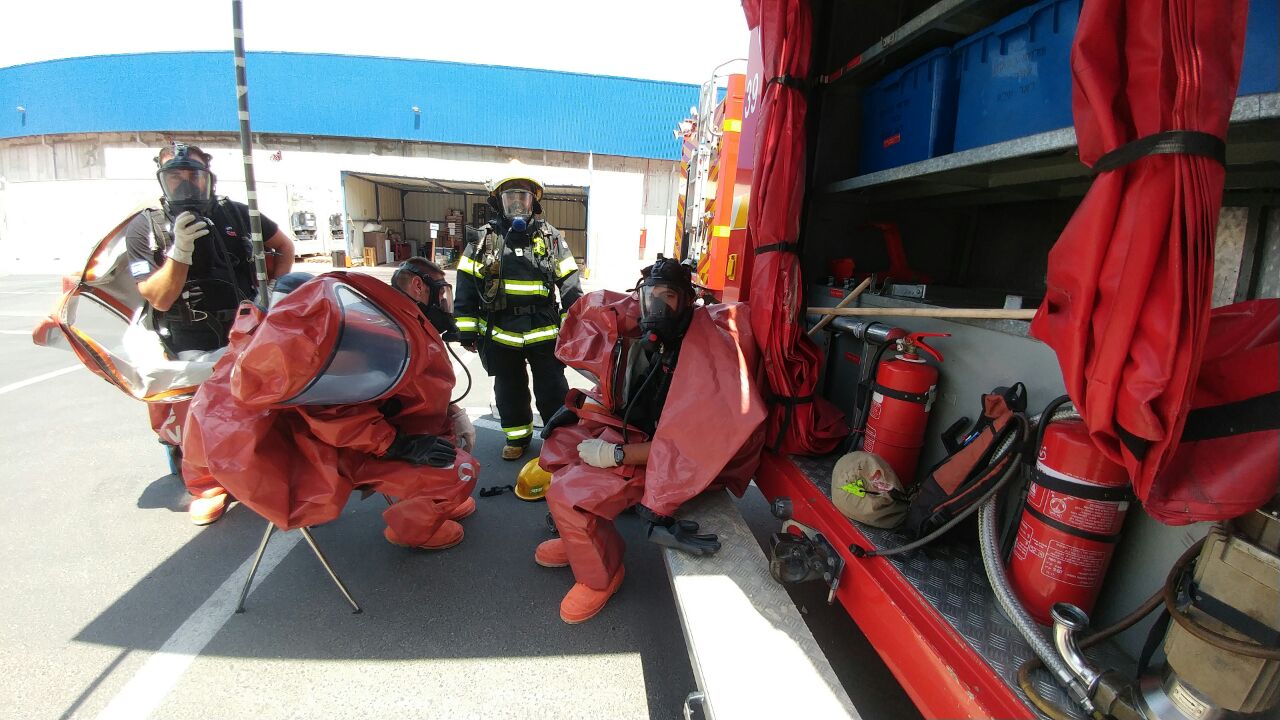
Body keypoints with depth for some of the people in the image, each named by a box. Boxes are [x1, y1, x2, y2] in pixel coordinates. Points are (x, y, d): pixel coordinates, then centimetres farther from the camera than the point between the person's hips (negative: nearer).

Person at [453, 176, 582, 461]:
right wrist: (467, 331, 1)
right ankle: (517, 435, 33)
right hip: (501, 333, 1)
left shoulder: (552, 238, 2)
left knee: (553, 389, 8)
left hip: (545, 332, -1)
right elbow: (466, 288, 4)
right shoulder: (484, 238, 2)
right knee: (509, 390, 15)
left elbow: (570, 284, 3)